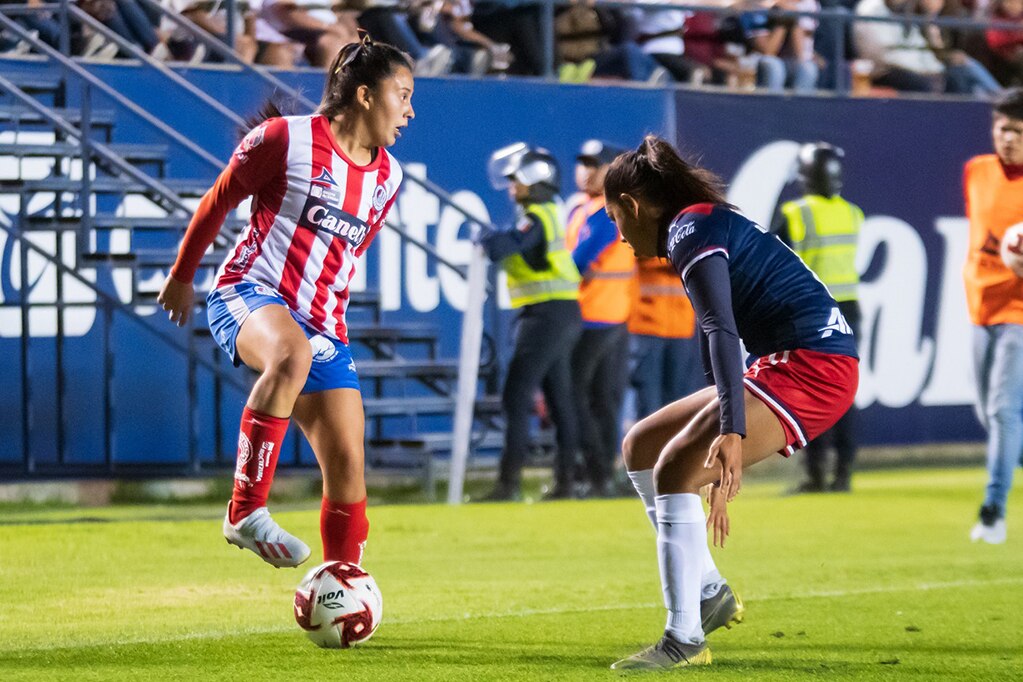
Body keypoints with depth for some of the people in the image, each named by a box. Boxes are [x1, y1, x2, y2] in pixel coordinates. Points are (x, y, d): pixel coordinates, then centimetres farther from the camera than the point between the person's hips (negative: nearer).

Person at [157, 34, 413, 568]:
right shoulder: (288, 138, -6)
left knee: (347, 464, -2)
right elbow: (219, 199, 6)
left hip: (322, 324, 6)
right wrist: (182, 275, 14)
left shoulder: (387, 177, 12)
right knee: (293, 354, -41)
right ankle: (245, 512, -37)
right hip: (249, 295, -6)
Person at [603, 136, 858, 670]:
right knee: (641, 446, 14)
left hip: (814, 363, -10)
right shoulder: (703, 229, 22)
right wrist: (719, 475, 33)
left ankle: (685, 640, -17)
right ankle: (709, 593, 17)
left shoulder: (692, 229, -9)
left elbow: (723, 333, -23)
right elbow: (719, 344, 28)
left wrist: (731, 433, -33)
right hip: (780, 364, 10)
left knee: (675, 468, -20)